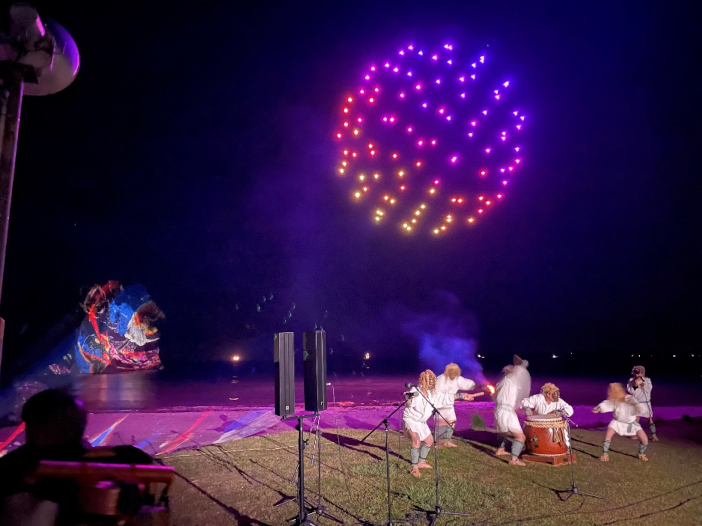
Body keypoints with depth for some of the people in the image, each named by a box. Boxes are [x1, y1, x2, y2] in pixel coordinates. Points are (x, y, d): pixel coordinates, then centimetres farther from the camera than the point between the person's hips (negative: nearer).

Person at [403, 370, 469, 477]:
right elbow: (409, 403, -38)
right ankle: (414, 468, -12)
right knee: (416, 442, -24)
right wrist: (411, 397, -61)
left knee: (429, 441, 17)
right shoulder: (416, 392, -25)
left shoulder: (433, 394, -3)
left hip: (421, 421, 8)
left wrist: (461, 395, 12)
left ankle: (421, 462, 36)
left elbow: (445, 396, 10)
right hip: (410, 419, -8)